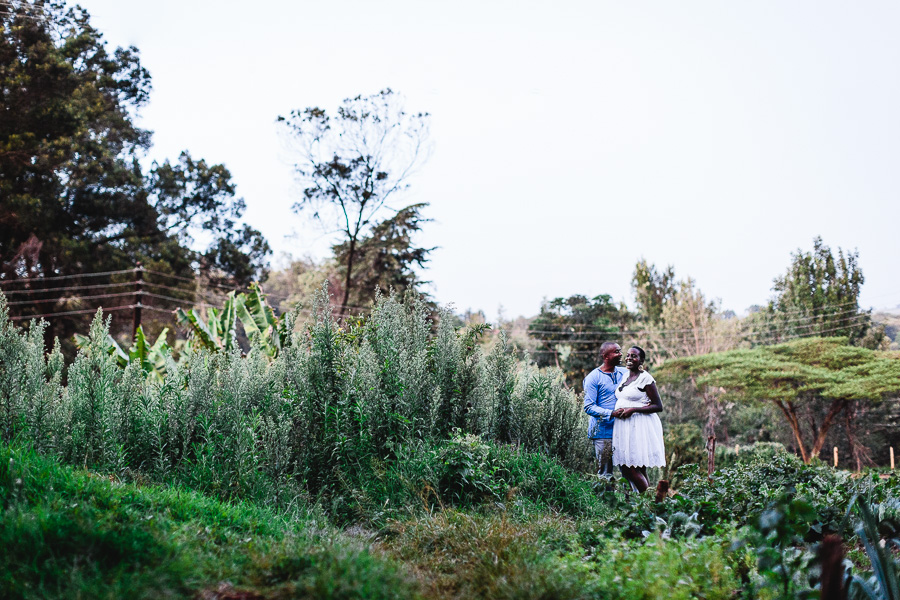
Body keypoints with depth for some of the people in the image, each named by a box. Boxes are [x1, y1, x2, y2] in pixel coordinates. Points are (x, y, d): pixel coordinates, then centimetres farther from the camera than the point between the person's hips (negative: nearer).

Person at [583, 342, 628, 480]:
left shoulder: (624, 373, 11)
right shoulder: (593, 377, -4)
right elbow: (589, 407, -9)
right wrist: (611, 414, -21)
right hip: (603, 432, -4)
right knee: (605, 472, -2)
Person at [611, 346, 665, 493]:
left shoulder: (645, 378, -7)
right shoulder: (624, 377, 15)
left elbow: (658, 406, -9)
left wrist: (632, 410, -16)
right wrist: (615, 412, 3)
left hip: (639, 426, -8)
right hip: (623, 426, 8)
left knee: (632, 468, -11)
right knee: (625, 468, 5)